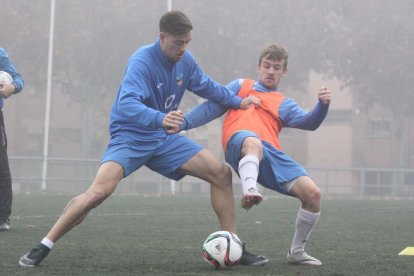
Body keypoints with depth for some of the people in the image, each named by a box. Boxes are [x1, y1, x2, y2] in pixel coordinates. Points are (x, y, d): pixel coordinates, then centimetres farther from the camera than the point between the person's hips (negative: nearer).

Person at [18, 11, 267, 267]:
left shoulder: (186, 61, -1)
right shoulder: (142, 61, -23)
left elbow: (207, 86, 21)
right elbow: (127, 105, -39)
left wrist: (238, 101, 24)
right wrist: (161, 118, -54)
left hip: (165, 138, 7)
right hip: (130, 137, -7)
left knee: (222, 173, -4)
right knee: (101, 190, -29)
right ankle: (43, 247, -17)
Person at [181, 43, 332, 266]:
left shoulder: (283, 104, 30)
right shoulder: (240, 86, 31)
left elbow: (308, 123, 12)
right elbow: (211, 108, 25)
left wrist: (322, 105, -9)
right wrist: (184, 122, 11)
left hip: (271, 154, 3)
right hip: (239, 143, -3)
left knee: (312, 193, -10)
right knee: (254, 143, -42)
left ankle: (296, 252, 8)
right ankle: (249, 192, -69)